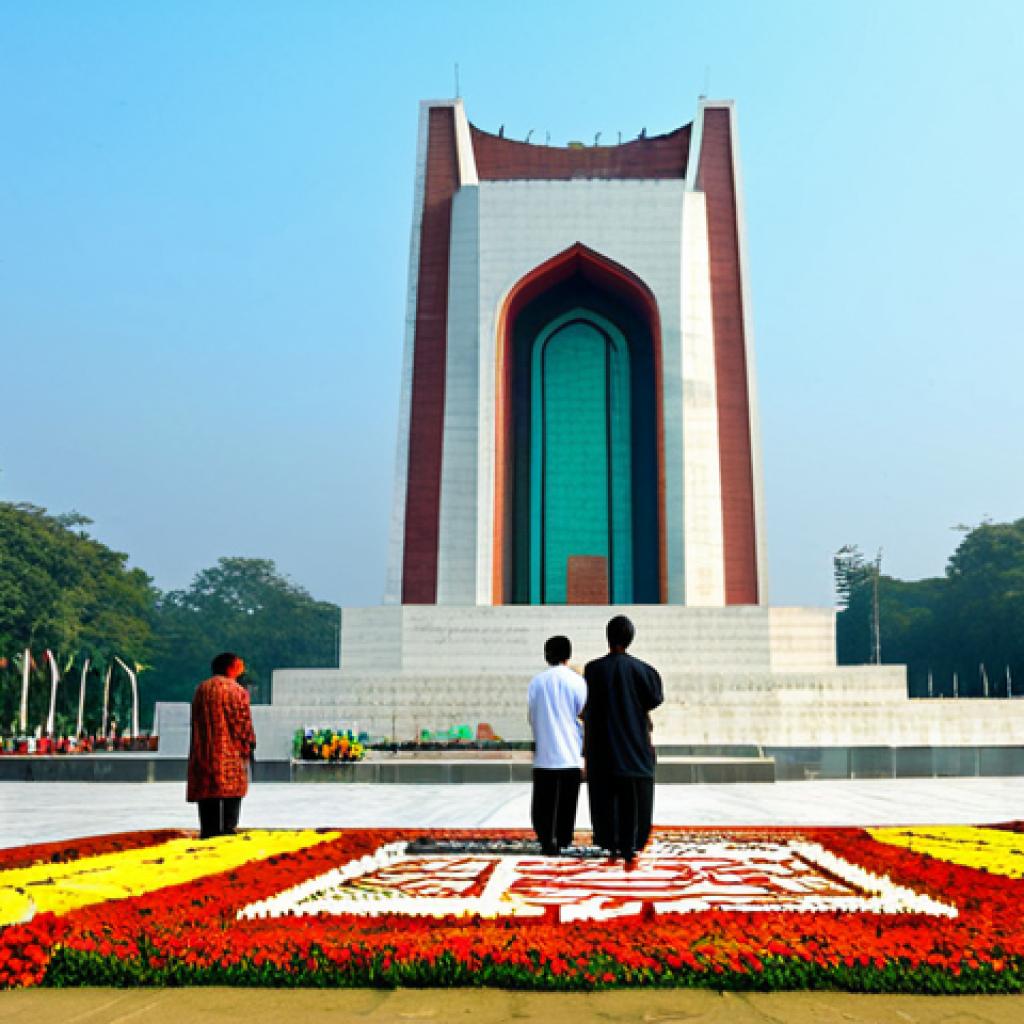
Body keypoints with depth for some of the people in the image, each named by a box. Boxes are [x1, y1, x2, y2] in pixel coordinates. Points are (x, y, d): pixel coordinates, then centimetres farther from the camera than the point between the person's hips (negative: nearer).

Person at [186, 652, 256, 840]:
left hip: (203, 752, 6)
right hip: (230, 752, -5)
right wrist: (248, 746, 3)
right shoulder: (237, 691, -6)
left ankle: (207, 832, 10)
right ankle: (228, 829, -8)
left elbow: (197, 723, 16)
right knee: (231, 793, -1)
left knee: (207, 794, 10)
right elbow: (243, 722, -7)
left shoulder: (201, 690, 12)